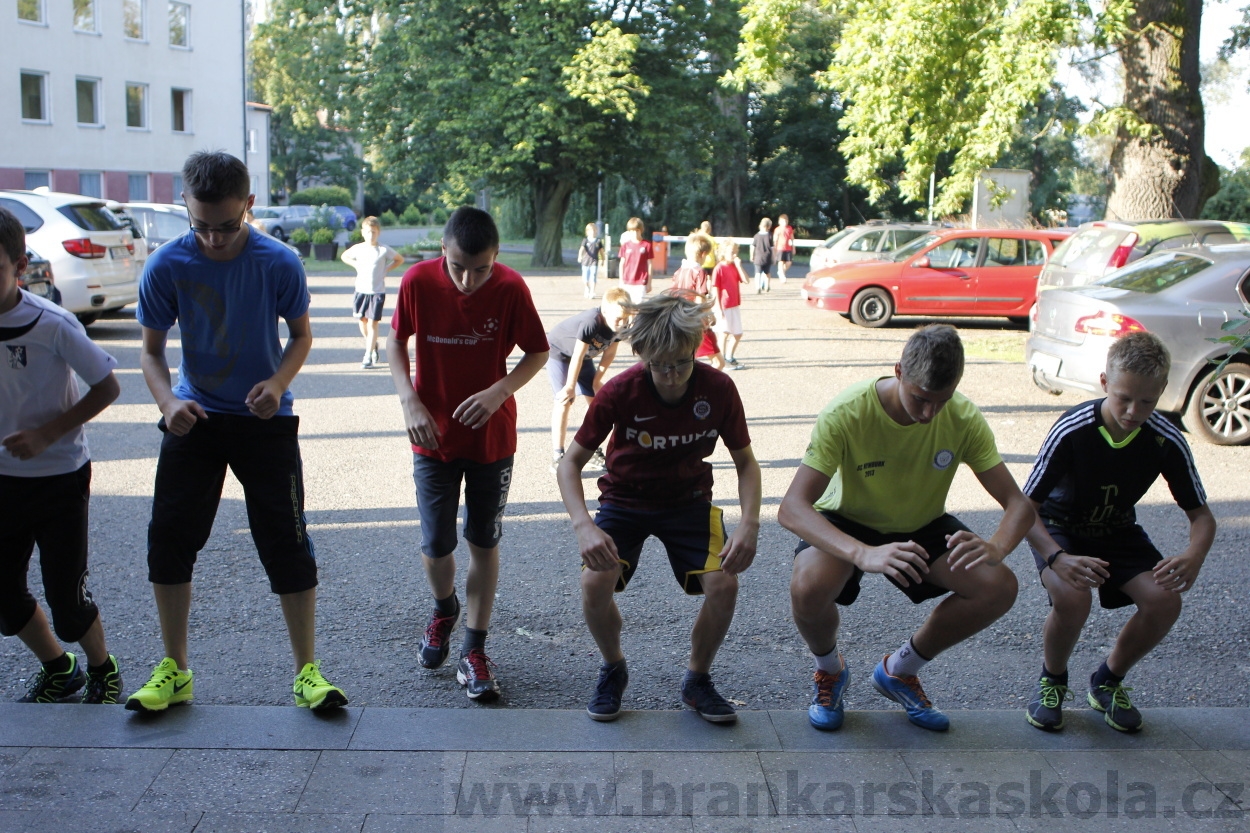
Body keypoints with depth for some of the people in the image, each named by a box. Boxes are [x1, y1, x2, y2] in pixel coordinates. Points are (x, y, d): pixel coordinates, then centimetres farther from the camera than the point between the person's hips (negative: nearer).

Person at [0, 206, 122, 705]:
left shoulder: (53, 325, -18)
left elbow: (107, 387, -12)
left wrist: (46, 433, -18)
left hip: (60, 479, -5)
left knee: (66, 594, 0)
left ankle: (102, 671, 26)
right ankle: (57, 669, 34)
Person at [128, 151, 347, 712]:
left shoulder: (279, 263, -14)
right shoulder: (166, 266, -11)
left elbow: (301, 334, 1)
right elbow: (151, 350, -2)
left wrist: (278, 383, -19)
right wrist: (167, 399, -22)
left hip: (266, 419, -2)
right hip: (194, 417, 2)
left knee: (287, 543, -4)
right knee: (169, 538, 3)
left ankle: (307, 671, 9)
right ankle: (173, 671, 20)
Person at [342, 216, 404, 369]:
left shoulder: (384, 250, -6)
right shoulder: (357, 249, 1)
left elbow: (400, 259, 9)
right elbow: (344, 256, 20)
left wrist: (386, 269, -2)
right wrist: (356, 265, 4)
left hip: (377, 292, -3)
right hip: (361, 290, 3)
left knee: (372, 323, -5)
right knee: (362, 321, 8)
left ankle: (368, 356, -2)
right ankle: (373, 345, 34)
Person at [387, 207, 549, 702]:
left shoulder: (510, 288, -16)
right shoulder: (418, 281, -14)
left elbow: (538, 353, -5)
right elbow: (396, 343, 1)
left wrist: (500, 391, -22)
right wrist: (410, 401, -15)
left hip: (492, 437, 0)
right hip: (433, 436, 1)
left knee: (484, 543, 7)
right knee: (436, 544, 3)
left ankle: (474, 651, 19)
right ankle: (444, 609, 37)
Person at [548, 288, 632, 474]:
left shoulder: (620, 325, -20)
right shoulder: (591, 322, -40)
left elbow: (610, 352, -5)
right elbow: (578, 356, -33)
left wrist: (597, 379, -6)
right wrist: (570, 386, -25)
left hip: (583, 355, 7)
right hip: (558, 351, -7)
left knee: (595, 399, 4)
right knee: (565, 400, -15)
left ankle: (592, 449, 16)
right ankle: (557, 456, -12)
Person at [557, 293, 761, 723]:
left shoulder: (718, 389, -19)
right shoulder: (619, 392, -23)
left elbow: (745, 462, -6)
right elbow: (571, 462, -16)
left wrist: (749, 524, -23)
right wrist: (583, 526, -34)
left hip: (689, 500, 1)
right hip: (624, 499, -1)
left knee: (723, 583, -22)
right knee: (595, 582, -26)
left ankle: (697, 679, 6)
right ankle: (613, 669, 6)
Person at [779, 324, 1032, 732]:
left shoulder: (964, 419, -20)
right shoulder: (847, 414, -31)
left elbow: (1018, 504, -18)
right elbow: (792, 508, -37)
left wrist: (995, 547, -43)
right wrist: (863, 554, -54)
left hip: (920, 527, 4)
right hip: (847, 524, -3)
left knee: (999, 587, -20)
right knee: (808, 588, -35)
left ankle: (900, 671, 6)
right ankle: (829, 669, 3)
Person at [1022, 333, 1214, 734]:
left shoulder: (1167, 441, -18)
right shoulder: (1072, 430, -28)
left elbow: (1201, 513, -7)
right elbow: (1025, 507, -25)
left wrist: (1194, 555, -31)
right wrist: (1059, 558, -42)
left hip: (1118, 533, 4)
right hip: (1059, 529, -3)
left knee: (1165, 600, -22)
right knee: (1072, 597, -33)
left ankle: (1108, 682, 7)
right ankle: (1052, 681, -1)